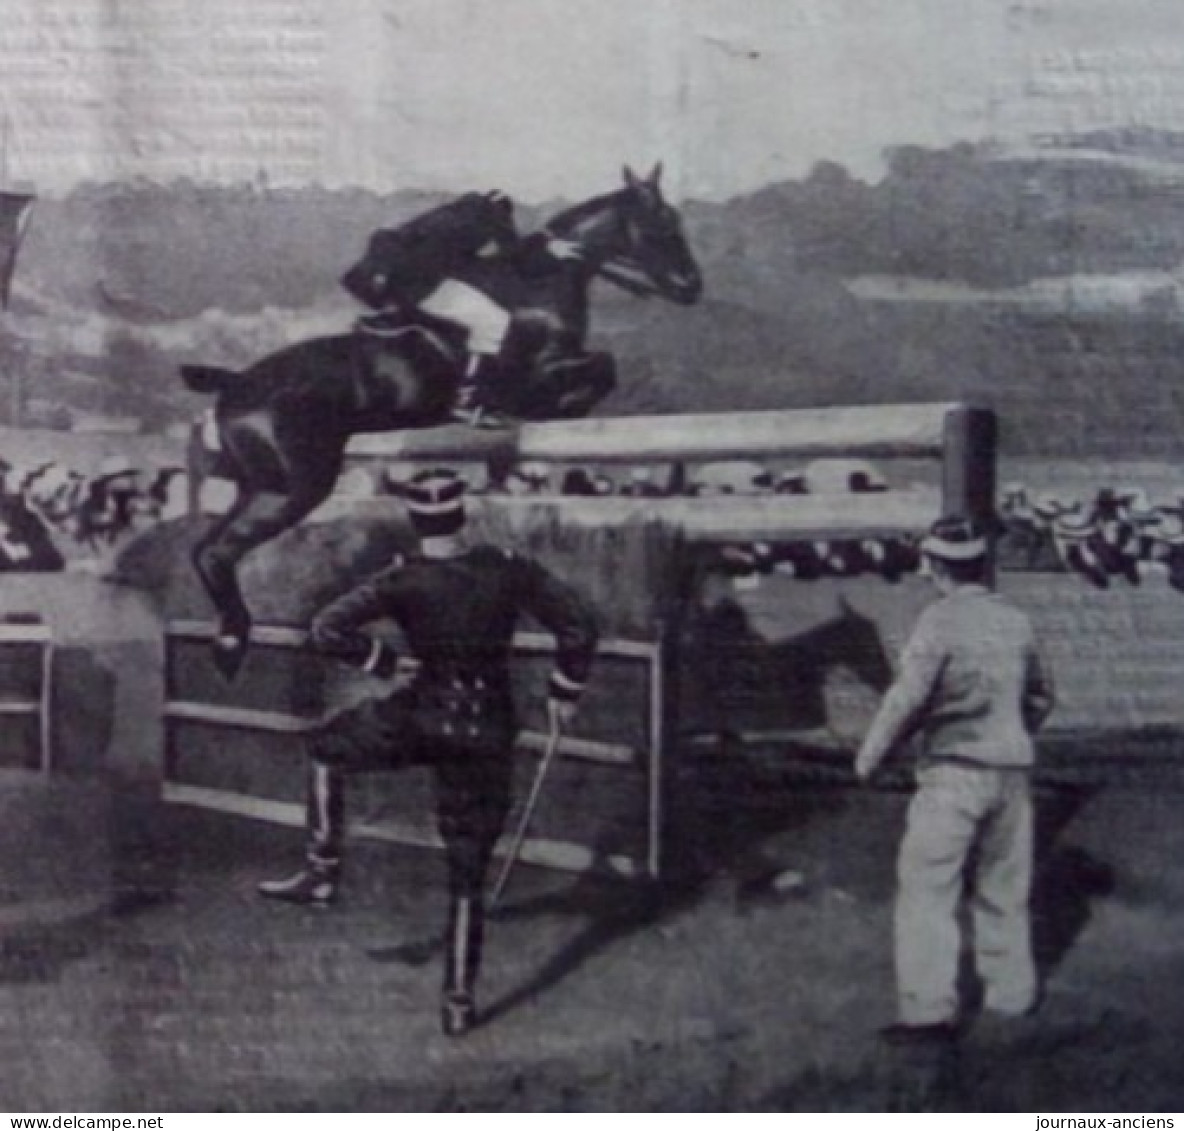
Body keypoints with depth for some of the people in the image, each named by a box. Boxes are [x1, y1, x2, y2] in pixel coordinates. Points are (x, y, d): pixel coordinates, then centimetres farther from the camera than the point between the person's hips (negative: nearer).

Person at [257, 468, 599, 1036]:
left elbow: (327, 628, -17)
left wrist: (387, 662, -5)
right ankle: (459, 999, 14)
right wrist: (564, 692, 8)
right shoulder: (507, 570, -6)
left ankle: (322, 871, 19)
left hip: (424, 717, -2)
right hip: (488, 732, 3)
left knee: (325, 746, 25)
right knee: (469, 870, 12)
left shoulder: (405, 582, -11)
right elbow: (579, 624, -4)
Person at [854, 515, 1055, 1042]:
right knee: (1004, 888, 18)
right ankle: (1011, 990, 29)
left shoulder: (940, 620, -13)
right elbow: (1040, 695, 18)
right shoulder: (1015, 619, 7)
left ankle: (929, 1009, -7)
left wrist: (870, 754, -4)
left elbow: (908, 696, -16)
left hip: (954, 771, -7)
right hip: (1012, 770, 7)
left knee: (927, 889, -3)